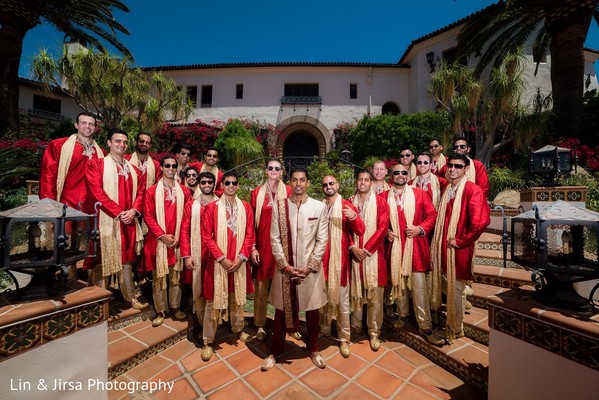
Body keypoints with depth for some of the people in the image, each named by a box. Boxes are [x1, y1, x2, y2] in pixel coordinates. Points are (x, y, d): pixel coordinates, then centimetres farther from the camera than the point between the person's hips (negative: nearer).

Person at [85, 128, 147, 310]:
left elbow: (140, 192, 9)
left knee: (126, 259, 13)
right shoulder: (96, 164, -3)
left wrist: (133, 211, -8)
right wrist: (118, 212, -16)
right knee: (102, 261, 4)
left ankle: (130, 297, 23)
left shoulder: (132, 169, 13)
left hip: (129, 222, 5)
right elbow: (97, 193, -12)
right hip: (106, 221, -5)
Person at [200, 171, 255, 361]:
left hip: (239, 261, 3)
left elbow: (250, 235, 0)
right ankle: (208, 341, 24)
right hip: (218, 261, -2)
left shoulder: (246, 207, 1)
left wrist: (241, 257, -9)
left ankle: (237, 329, 40)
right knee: (214, 299, 7)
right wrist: (222, 258, -13)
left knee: (237, 296, 18)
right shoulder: (211, 207, -6)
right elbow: (207, 237, -7)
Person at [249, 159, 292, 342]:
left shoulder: (288, 192, 0)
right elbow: (251, 222, 3)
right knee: (261, 287, 7)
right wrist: (252, 247, -3)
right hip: (262, 243, 1)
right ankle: (260, 326, 25)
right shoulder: (257, 192, 3)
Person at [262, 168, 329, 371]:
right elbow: (275, 239, -2)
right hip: (285, 267, 0)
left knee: (312, 310, 15)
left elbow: (322, 240, -4)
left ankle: (313, 349, 39)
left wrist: (310, 266, -10)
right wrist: (285, 265, -9)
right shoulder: (279, 206, -1)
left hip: (310, 268, 0)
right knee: (281, 310, 13)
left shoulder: (320, 207, -3)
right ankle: (275, 352, 35)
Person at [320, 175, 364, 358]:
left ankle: (344, 338, 19)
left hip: (340, 259, -3)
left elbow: (360, 231, -9)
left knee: (342, 300, 4)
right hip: (322, 259, 3)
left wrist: (354, 217, -26)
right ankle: (324, 331, 34)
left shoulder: (347, 206, -2)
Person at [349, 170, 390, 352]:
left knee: (374, 294, 2)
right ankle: (355, 326, 28)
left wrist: (366, 248, -11)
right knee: (355, 291, 11)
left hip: (373, 253, -2)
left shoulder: (380, 202, 1)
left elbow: (382, 228, -7)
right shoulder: (350, 202, 8)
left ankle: (374, 332, 17)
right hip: (355, 253, 2)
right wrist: (353, 247, -8)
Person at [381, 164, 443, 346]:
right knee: (397, 282, 14)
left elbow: (432, 214, 3)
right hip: (394, 246, 2)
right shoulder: (384, 197, 4)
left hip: (415, 246, -1)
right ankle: (402, 314, 36)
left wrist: (421, 228, -11)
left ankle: (425, 326, 15)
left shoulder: (420, 193, 3)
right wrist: (385, 232, -5)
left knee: (419, 285, 1)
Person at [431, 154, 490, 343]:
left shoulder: (473, 190, -14)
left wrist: (460, 240, -17)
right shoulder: (447, 189, 10)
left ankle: (455, 329, 26)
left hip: (458, 250, -6)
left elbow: (481, 221, -24)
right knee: (446, 286, 17)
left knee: (455, 289, 6)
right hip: (443, 247, 7)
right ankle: (449, 324, 36)